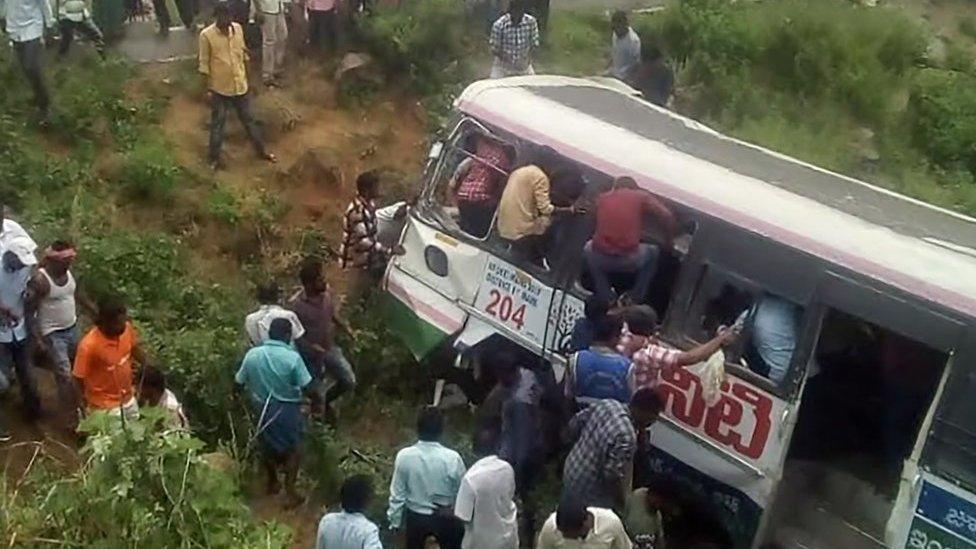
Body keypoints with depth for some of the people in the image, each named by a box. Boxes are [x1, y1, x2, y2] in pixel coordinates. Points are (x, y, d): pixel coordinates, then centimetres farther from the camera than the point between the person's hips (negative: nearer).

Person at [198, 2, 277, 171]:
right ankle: (215, 158, 25)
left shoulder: (238, 28, -4)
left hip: (240, 85, 4)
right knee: (217, 124, 10)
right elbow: (204, 64, -11)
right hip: (220, 88, -4)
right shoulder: (206, 35, -17)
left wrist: (246, 78, 13)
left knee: (248, 119, 19)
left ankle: (261, 151, 34)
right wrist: (209, 89, -10)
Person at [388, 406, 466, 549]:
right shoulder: (452, 458, -27)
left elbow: (397, 494, -11)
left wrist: (395, 520, 5)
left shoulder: (404, 456, -23)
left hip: (415, 517, 1)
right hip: (445, 518, -1)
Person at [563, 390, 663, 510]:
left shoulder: (606, 403, -10)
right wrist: (622, 505, -14)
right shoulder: (626, 436, -32)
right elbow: (612, 474, -31)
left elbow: (573, 427, 1)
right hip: (591, 494, -7)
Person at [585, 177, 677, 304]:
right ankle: (635, 301, 29)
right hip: (629, 261, -2)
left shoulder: (602, 198, 13)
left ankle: (607, 300, 31)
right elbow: (667, 217, -3)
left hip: (600, 259, 2)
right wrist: (667, 241, 13)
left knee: (589, 249, 38)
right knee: (652, 251, 31)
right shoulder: (642, 196, 6)